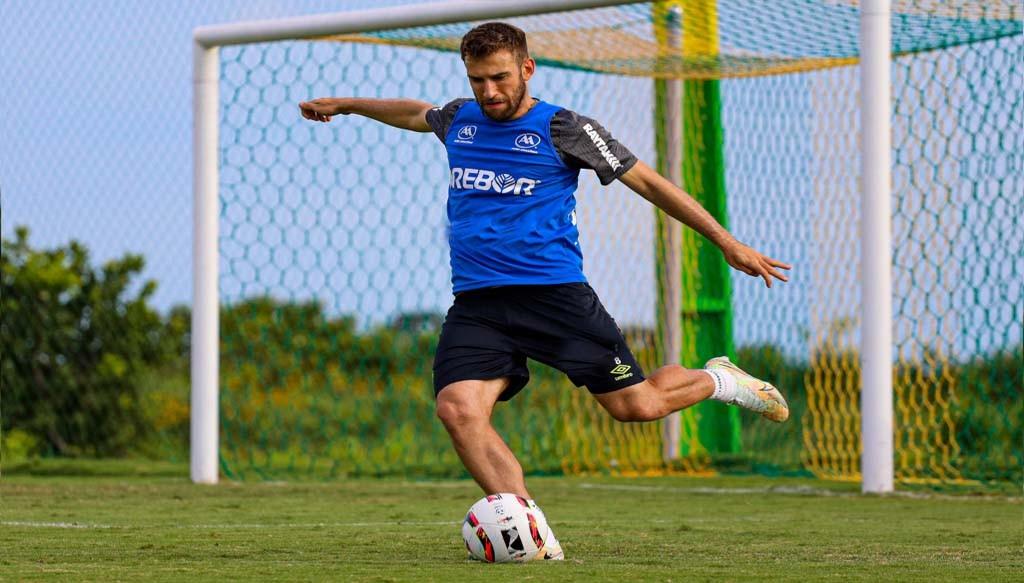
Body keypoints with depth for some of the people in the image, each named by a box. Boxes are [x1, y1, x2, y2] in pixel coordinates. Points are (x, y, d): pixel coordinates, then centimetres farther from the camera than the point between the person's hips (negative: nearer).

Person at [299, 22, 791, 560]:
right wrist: (346, 106, 50)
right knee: (457, 410, -22)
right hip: (476, 305, 4)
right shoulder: (459, 120, 13)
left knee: (634, 405, -3)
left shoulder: (562, 129, -1)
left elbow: (646, 182, 2)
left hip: (555, 292, -4)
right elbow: (415, 113, 38)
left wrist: (728, 243, 0)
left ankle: (719, 381, 30)